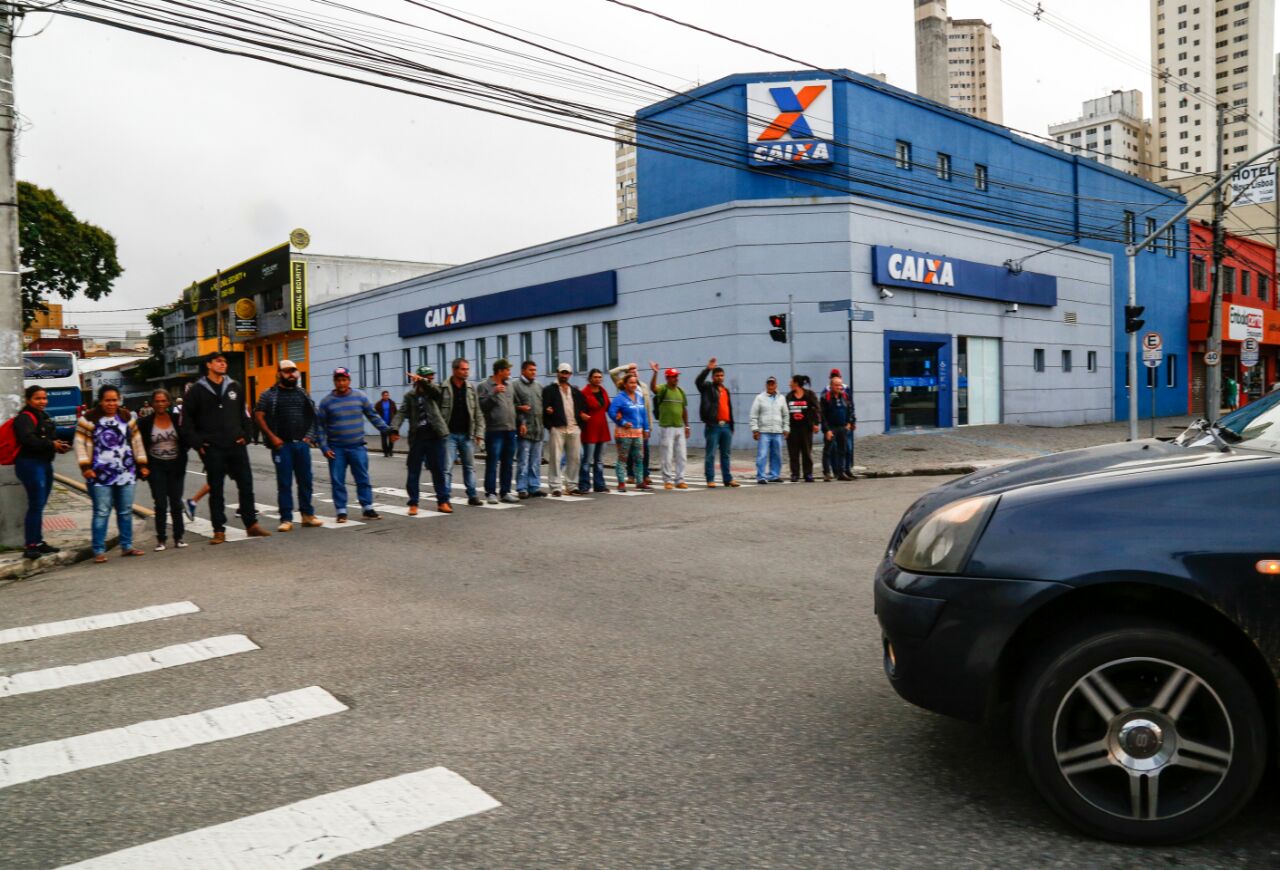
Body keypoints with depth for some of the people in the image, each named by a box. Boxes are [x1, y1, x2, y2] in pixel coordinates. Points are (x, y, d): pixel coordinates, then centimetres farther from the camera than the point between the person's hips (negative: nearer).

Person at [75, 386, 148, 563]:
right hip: (101, 475, -4)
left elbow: (137, 442, 16)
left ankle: (127, 546, 19)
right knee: (101, 513, -4)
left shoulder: (127, 417, 12)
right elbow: (80, 443, -2)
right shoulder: (89, 419, -1)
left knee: (126, 511, 9)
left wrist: (142, 464, 13)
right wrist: (85, 467, -10)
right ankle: (99, 550, 3)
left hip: (126, 473, 4)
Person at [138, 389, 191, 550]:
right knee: (161, 504, -1)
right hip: (156, 467, -1)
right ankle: (161, 540, 8)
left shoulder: (177, 419, 0)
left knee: (176, 503, 6)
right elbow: (141, 446, 1)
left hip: (176, 466, 1)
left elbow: (186, 442, 4)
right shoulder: (145, 422, -3)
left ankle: (178, 537, 15)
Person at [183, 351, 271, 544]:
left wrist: (246, 435, 5)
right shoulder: (197, 390, 1)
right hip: (212, 449, -3)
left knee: (246, 485, 4)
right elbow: (187, 419, 3)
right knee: (216, 490, 3)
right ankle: (219, 531, 9)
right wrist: (197, 442, -4)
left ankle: (251, 525, 13)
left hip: (236, 446, 3)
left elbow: (244, 413, 17)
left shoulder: (234, 387, 10)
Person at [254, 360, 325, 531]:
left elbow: (312, 416, 18)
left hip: (302, 444, 4)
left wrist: (309, 436, 6)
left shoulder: (303, 394, 13)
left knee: (305, 481, 6)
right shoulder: (269, 395, 0)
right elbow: (259, 416, -4)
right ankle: (286, 519, 4)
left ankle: (307, 515, 17)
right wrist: (272, 437, -10)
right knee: (284, 483, 0)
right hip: (282, 445, -3)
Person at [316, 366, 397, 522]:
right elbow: (320, 426, 1)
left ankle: (367, 509, 12)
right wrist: (324, 448, -6)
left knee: (363, 480, 4)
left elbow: (373, 417, 9)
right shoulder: (326, 401, -1)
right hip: (336, 449, -1)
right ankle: (341, 511, 11)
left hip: (357, 447, 1)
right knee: (338, 481, 2)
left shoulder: (360, 397, 2)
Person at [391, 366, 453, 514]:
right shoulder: (410, 396, 6)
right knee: (414, 472, 4)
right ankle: (413, 504, 12)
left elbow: (437, 389, -19)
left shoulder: (434, 392, 6)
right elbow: (401, 413, -5)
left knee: (439, 470, 5)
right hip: (417, 438, 0)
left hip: (435, 437, 0)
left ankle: (442, 501, 14)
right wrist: (394, 428, -23)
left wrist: (421, 380, -36)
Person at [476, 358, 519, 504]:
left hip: (510, 430, 6)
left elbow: (515, 404, 23)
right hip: (494, 430, -6)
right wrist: (493, 393, -22)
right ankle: (490, 493, 1)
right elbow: (482, 405, -13)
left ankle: (506, 492, 16)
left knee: (507, 463, 9)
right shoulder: (484, 386, -4)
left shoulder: (508, 386, 15)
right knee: (492, 463, -4)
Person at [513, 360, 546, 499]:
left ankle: (534, 487, 14)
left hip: (538, 428, 6)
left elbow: (543, 404, 23)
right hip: (524, 429, -6)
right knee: (523, 461, -5)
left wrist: (546, 410, 3)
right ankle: (522, 489, 0)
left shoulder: (539, 387, 18)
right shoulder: (516, 386, -2)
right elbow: (513, 406, -8)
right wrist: (521, 423, -14)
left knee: (536, 462, 8)